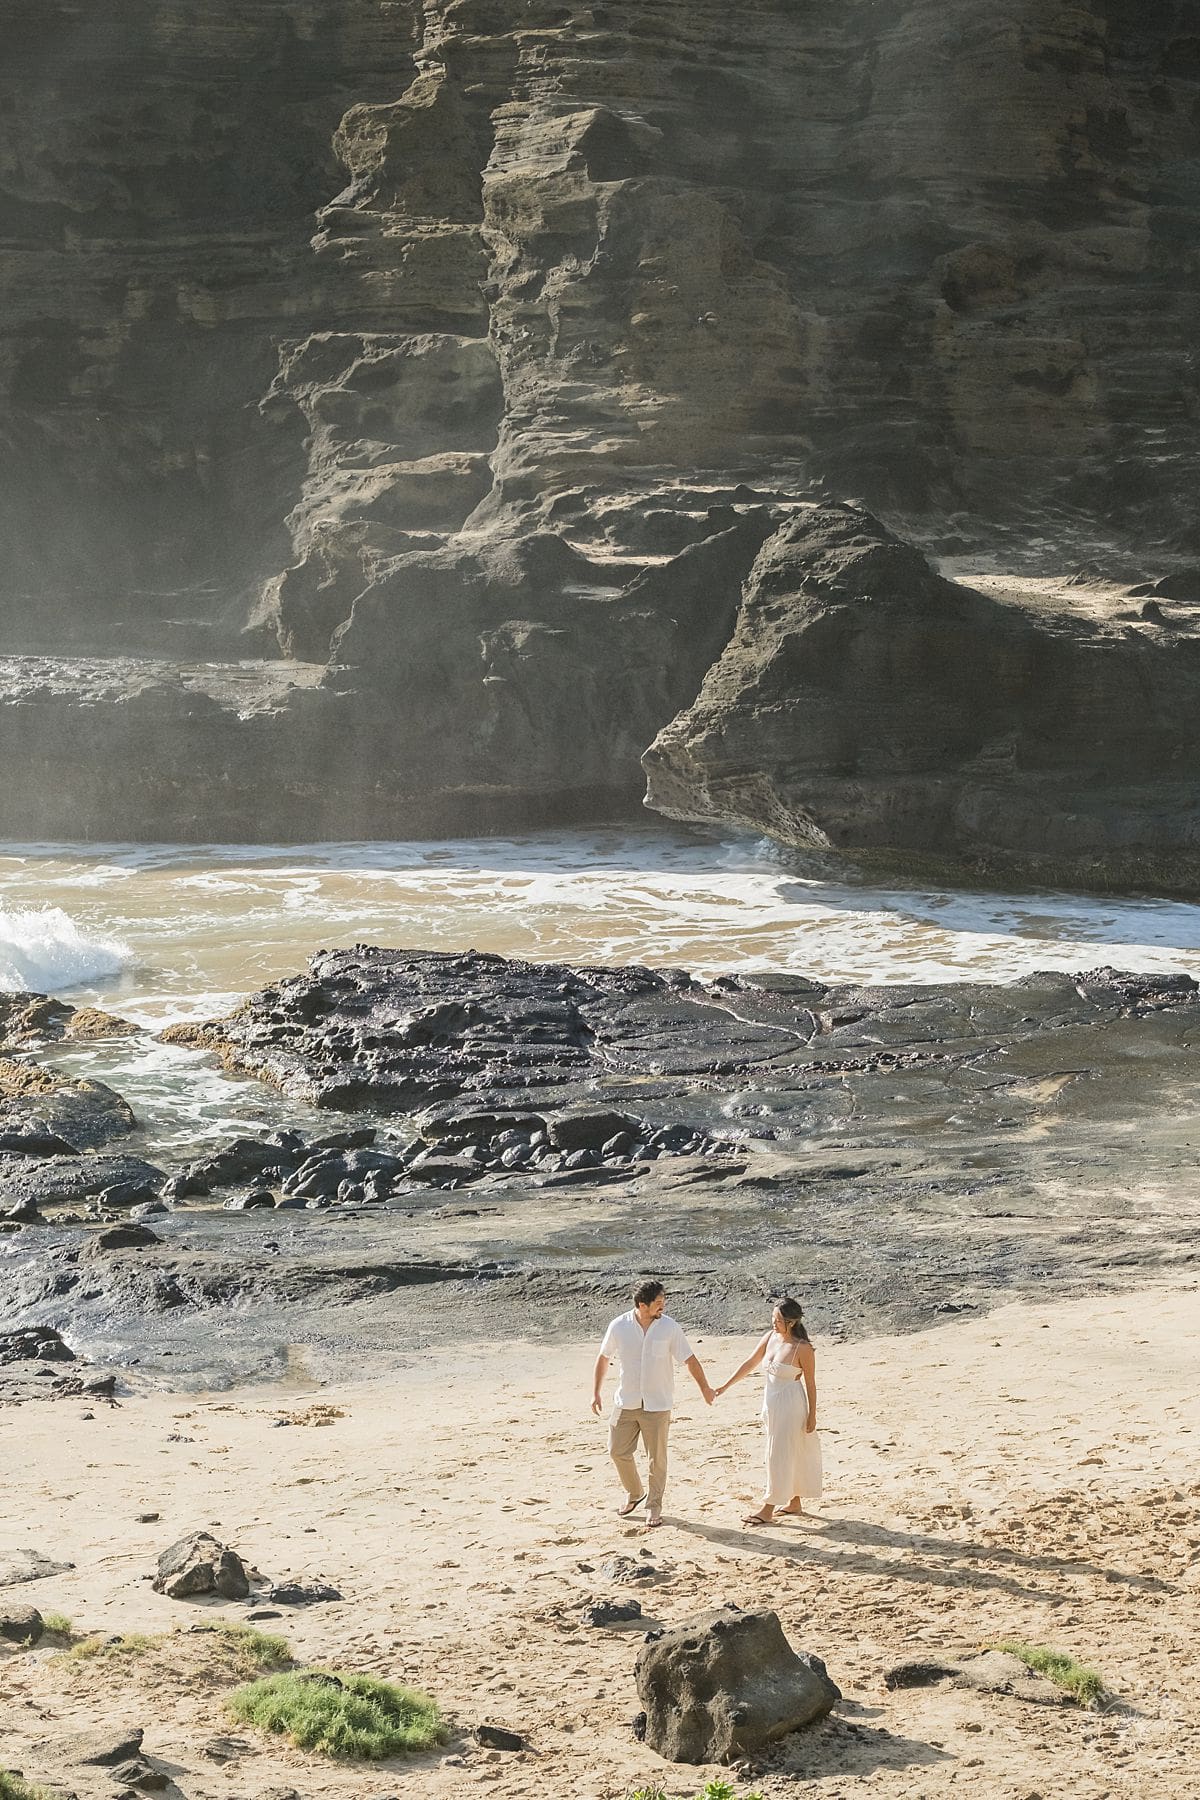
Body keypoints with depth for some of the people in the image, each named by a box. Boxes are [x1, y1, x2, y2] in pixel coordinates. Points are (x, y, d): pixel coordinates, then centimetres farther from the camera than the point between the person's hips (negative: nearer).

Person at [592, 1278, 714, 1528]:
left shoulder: (669, 1327, -9)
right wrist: (596, 1393, 6)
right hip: (626, 1402, 2)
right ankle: (634, 1493, 31)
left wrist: (705, 1388, 0)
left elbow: (689, 1359, -2)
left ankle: (654, 1507, 18)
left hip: (658, 1405, -1)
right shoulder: (619, 1326, -7)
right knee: (618, 1451, 6)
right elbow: (603, 1358, 6)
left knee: (657, 1458, 3)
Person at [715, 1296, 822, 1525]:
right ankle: (794, 1502, 29)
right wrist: (725, 1386, 9)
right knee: (790, 1454, 17)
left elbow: (810, 1383, -12)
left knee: (780, 1455, -3)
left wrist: (812, 1415, -9)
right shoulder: (770, 1338, 0)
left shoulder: (802, 1348, -18)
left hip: (790, 1405, -7)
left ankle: (768, 1509, 2)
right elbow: (750, 1364, 9)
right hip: (772, 1403, 7)